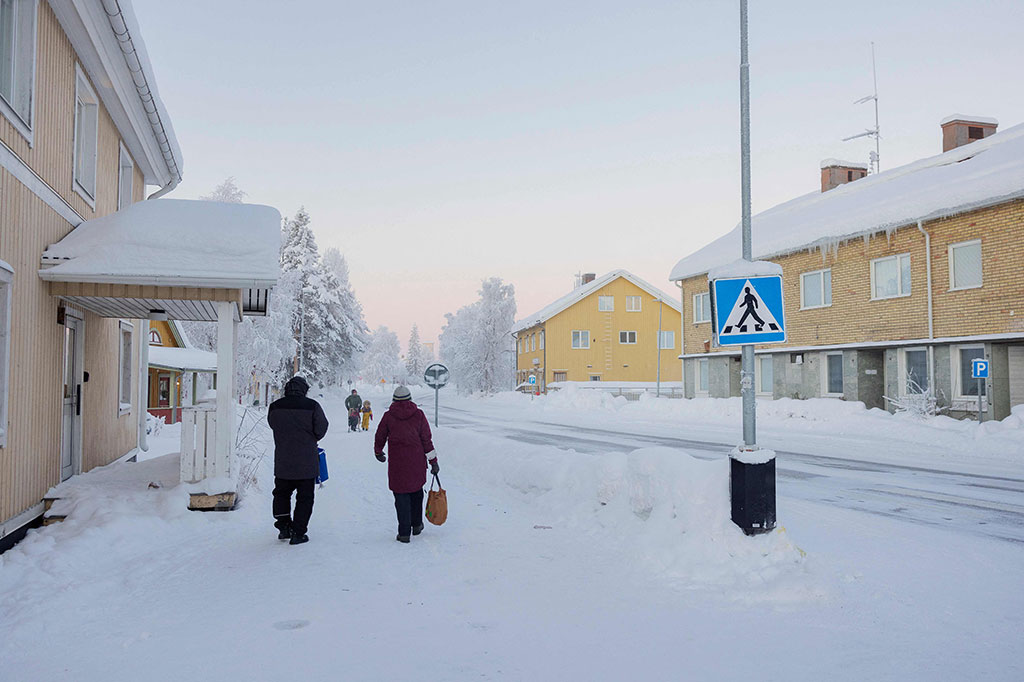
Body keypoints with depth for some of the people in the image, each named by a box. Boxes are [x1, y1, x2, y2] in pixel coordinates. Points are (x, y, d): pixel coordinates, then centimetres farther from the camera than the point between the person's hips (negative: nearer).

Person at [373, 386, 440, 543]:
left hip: (397, 462, -1)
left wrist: (378, 453, 27)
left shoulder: (388, 416, -2)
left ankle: (404, 532, 2)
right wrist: (433, 461, 4)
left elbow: (380, 437, 7)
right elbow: (426, 439, -2)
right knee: (416, 491, 20)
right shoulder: (418, 414, -1)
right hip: (417, 461, 1)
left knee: (401, 495, 4)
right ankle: (417, 525, 30)